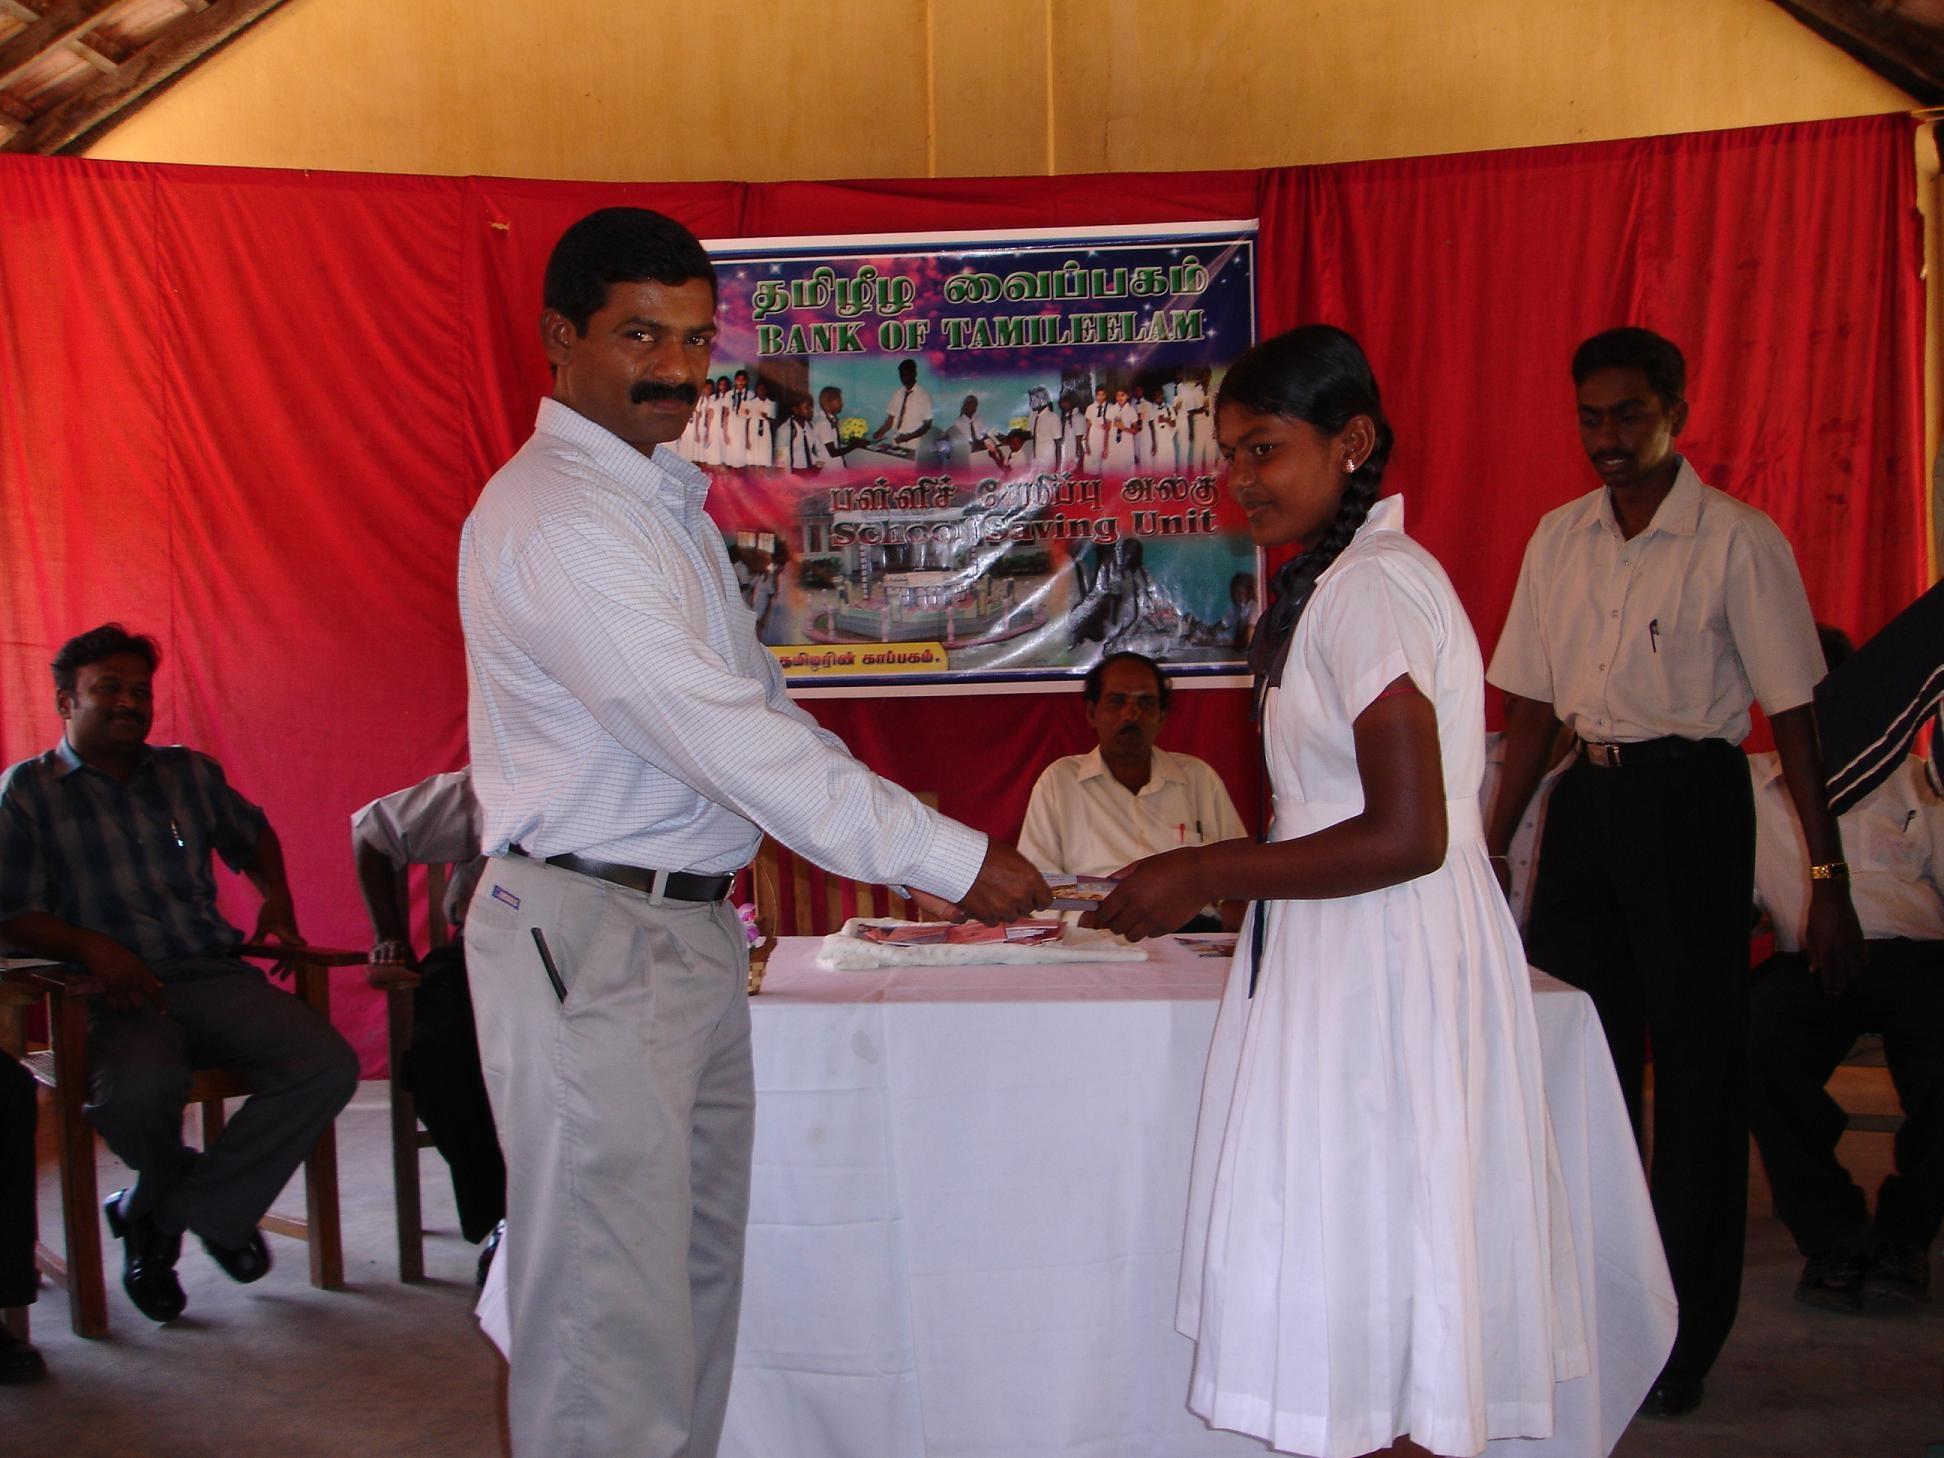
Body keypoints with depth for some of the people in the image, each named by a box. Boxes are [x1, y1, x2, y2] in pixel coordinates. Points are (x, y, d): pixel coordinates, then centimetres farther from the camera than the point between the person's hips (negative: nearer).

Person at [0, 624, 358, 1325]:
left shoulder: (190, 773, 20)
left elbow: (252, 834, 38)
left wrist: (275, 899, 19)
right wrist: (91, 946, -18)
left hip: (214, 977, 4)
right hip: (116, 994, -4)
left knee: (326, 1066, -21)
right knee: (136, 1091, -38)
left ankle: (162, 1215, -7)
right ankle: (212, 1203, -1)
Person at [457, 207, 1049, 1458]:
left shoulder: (667, 496, 14)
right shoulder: (552, 519, -18)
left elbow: (758, 699, 19)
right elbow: (721, 736, -24)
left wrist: (911, 841, 9)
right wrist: (948, 862, -22)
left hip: (697, 927, 10)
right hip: (589, 941, -10)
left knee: (698, 1274, 17)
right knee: (612, 1309, -3)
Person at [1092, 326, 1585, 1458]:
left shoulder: (1372, 590, -16)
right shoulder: (1345, 580, 14)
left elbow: (1408, 838, -22)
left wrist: (1205, 876, -16)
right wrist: (1219, 877, 14)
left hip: (1388, 976, -10)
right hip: (1353, 969, 10)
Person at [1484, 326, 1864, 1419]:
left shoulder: (1739, 540, -8)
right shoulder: (1559, 539, 8)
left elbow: (1794, 712, -8)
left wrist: (1829, 878, -10)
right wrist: (1490, 849, 11)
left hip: (1691, 803, -5)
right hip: (1586, 799, 5)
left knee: (1698, 1068, 2)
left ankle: (1685, 1341, 16)